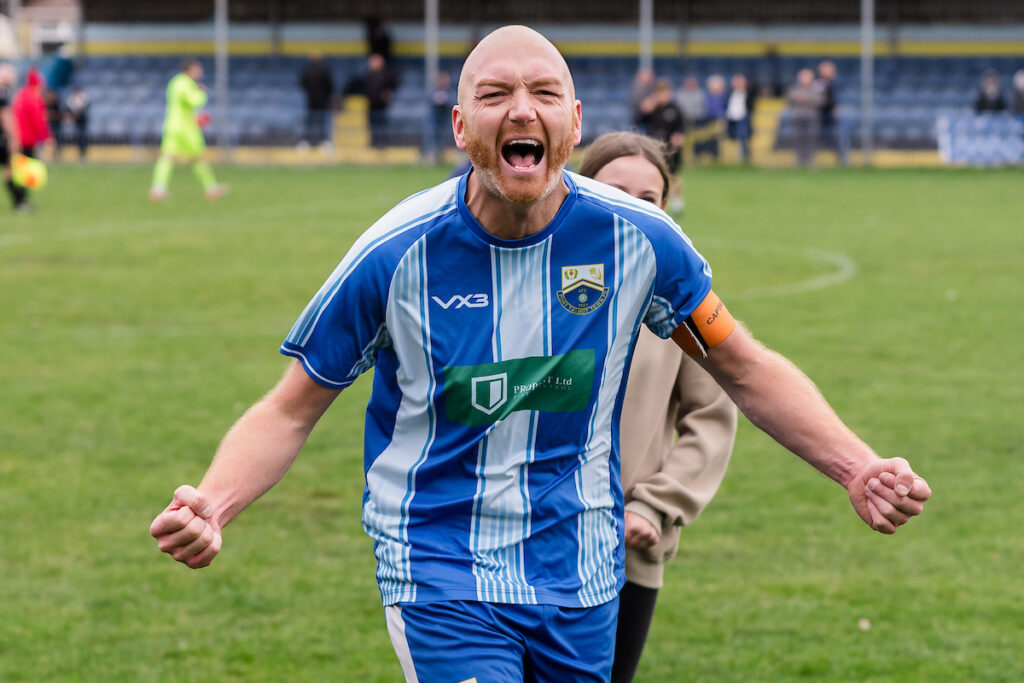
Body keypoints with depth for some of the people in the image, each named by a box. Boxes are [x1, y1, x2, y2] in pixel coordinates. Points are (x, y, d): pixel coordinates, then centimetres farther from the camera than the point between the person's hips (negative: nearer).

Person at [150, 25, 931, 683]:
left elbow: (744, 368, 7)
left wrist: (857, 467, -6)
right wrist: (212, 505, -24)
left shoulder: (634, 238, -7)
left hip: (582, 584, 4)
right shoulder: (397, 255, -13)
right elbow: (290, 412, -5)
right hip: (442, 579, -4)